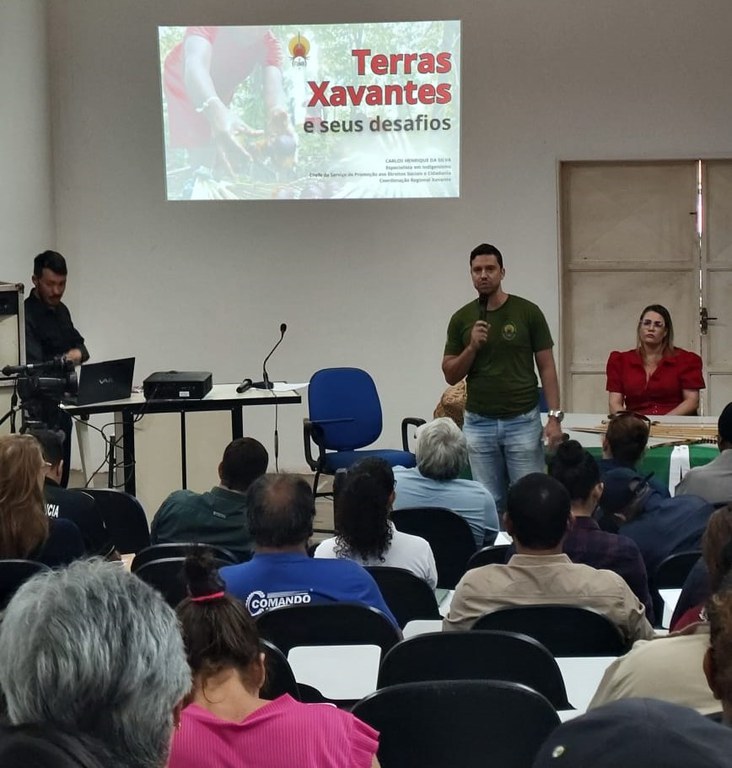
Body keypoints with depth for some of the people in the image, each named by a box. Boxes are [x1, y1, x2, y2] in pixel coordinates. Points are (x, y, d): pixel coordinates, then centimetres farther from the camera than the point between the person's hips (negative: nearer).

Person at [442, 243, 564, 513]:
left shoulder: (528, 312, -4)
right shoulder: (461, 318, 3)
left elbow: (546, 367, -2)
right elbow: (450, 375, 4)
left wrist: (554, 416, -11)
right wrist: (472, 347, -14)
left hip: (523, 421, -2)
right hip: (479, 424, 2)